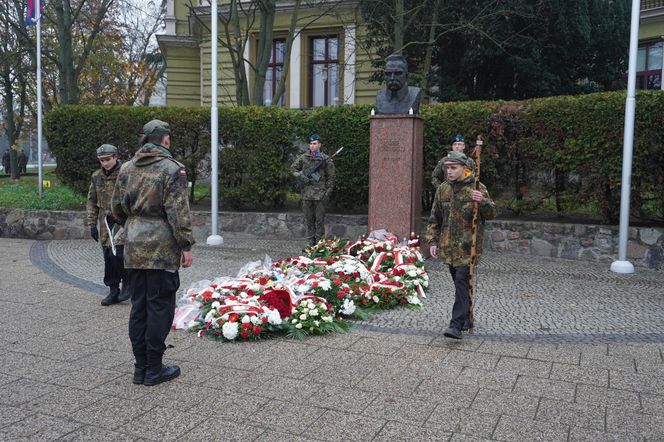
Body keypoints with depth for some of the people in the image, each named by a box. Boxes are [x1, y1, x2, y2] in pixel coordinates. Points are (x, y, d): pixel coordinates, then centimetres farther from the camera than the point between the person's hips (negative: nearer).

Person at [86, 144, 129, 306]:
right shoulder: (96, 176, 8)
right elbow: (92, 201, 14)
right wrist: (92, 224, 9)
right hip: (105, 222, 5)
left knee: (118, 254, -15)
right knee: (108, 258, 8)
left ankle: (127, 282, 9)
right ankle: (113, 291, 18)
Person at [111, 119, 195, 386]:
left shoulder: (127, 168, 10)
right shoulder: (172, 169, -9)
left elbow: (117, 207, 15)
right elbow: (178, 213, -13)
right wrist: (186, 246, -8)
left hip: (134, 248, 6)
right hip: (162, 248, -6)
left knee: (138, 306, 12)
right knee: (160, 306, 2)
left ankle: (140, 367, 20)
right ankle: (154, 369, 9)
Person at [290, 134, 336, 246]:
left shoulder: (326, 159, -1)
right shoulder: (303, 158, 6)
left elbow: (331, 177, 2)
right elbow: (293, 168, 15)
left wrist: (328, 192, -4)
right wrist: (301, 177, -3)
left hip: (320, 194, -3)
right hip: (306, 193, 3)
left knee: (319, 219, 0)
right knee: (308, 219, 9)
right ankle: (311, 241, 18)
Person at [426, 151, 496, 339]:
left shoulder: (477, 188, -5)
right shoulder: (442, 189, 7)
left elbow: (491, 214, -1)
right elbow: (434, 218, 12)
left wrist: (483, 202, -21)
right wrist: (432, 241, 6)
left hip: (467, 246, -5)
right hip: (449, 246, 5)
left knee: (462, 283, -10)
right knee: (459, 283, 14)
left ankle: (456, 325, -11)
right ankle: (466, 316, 30)